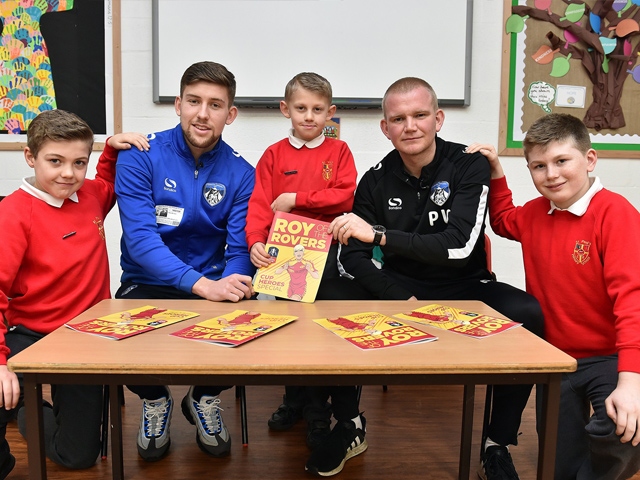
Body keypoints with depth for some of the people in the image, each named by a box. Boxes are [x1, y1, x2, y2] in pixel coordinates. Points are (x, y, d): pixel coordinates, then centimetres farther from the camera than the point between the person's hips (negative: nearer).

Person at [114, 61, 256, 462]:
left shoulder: (240, 173, -2)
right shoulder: (140, 158, -8)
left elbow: (241, 249, -6)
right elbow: (141, 239, -19)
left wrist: (228, 285, -30)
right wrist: (202, 284, -33)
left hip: (214, 286, 2)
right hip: (147, 285, -1)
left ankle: (205, 397, 10)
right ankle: (155, 400, 11)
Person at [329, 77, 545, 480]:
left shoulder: (469, 165, -11)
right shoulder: (376, 180, -3)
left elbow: (459, 246, -24)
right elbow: (354, 258, -8)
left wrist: (379, 234, -32)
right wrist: (403, 299, -24)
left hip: (466, 288, -1)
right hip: (402, 289, 2)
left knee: (530, 314, -30)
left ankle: (498, 444, -10)